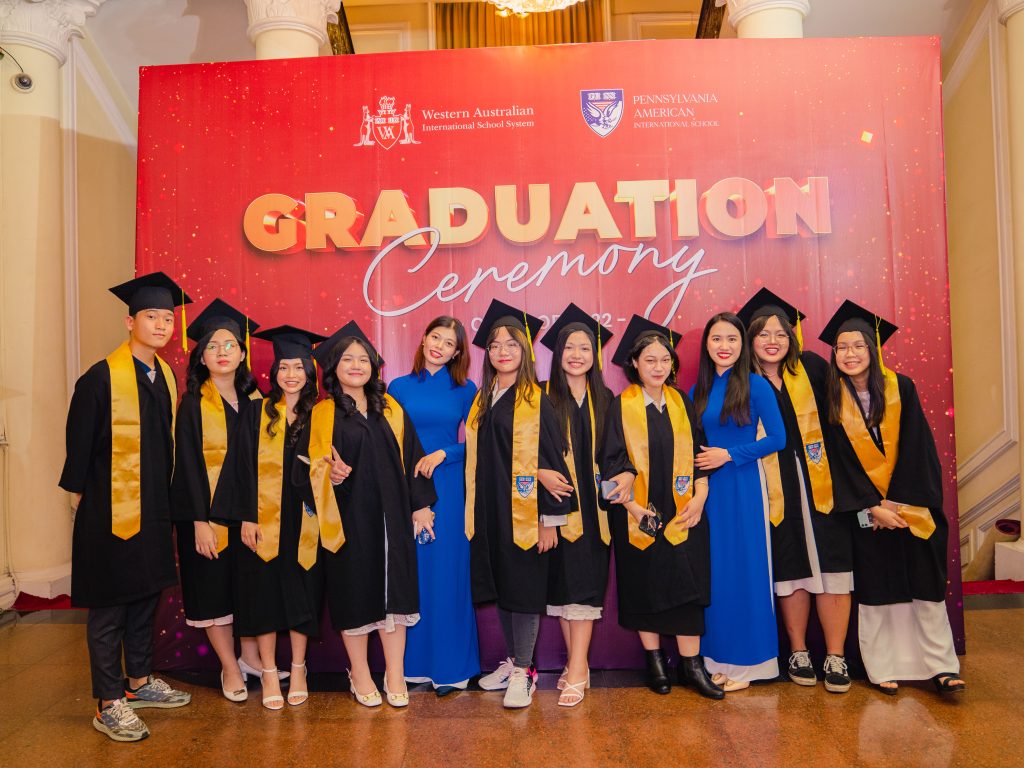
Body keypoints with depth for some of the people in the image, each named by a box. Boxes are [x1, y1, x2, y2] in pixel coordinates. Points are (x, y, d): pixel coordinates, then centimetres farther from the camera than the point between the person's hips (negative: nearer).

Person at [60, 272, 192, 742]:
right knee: (109, 609, 4)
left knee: (145, 598, 16)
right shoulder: (101, 378, -13)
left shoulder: (165, 377, 8)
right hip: (111, 511, -7)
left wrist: (165, 501, 13)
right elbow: (79, 445, -10)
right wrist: (81, 499, -6)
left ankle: (139, 682, 32)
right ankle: (108, 704, 15)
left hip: (154, 510, 7)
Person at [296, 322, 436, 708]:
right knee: (355, 594, 6)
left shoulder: (391, 410, 8)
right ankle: (360, 675, 24)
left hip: (391, 517, 3)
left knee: (394, 592, 5)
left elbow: (411, 458, 10)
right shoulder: (322, 415, -2)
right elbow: (305, 467, -5)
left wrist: (420, 505, 6)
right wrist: (330, 473, -25)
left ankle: (395, 675, 18)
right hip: (349, 519, -2)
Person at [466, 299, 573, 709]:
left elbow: (551, 460, -11)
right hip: (489, 510, 6)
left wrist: (550, 517, -14)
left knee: (523, 587, 1)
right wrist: (473, 511, 13)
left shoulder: (537, 402, -8)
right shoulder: (482, 400, 10)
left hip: (525, 511, -6)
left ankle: (522, 672, 15)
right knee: (500, 586, 13)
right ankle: (513, 660, 29)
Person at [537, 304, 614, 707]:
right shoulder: (542, 398, 0)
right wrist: (541, 472, -20)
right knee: (562, 583, 5)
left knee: (584, 586, -2)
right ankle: (578, 665, 19)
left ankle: (576, 671, 2)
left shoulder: (604, 400, 8)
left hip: (592, 507, 1)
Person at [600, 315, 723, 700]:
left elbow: (698, 454, 7)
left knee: (686, 585, 1)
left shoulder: (682, 403, 7)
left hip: (682, 514, 2)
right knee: (644, 585, 7)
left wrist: (700, 497, -6)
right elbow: (612, 462, -6)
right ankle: (654, 661, 22)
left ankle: (691, 664, 12)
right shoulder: (621, 407, -3)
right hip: (638, 515, -2)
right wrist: (633, 507, -14)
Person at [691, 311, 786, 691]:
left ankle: (745, 661, 15)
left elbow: (777, 438, -9)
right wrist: (699, 463, -2)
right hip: (708, 488, 4)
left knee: (744, 570, 2)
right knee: (712, 572, 8)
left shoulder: (756, 385, -5)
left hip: (743, 487, -4)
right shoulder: (698, 390, 8)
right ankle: (717, 657, 20)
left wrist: (729, 454, -13)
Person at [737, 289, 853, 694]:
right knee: (790, 568, 6)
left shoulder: (811, 368, 4)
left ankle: (836, 656, 9)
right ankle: (798, 652, 19)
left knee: (829, 564, -2)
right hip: (776, 490, 0)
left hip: (820, 481, 1)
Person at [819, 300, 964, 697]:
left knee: (925, 585, 3)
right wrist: (872, 507, -11)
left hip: (912, 504, 0)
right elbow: (840, 462, -5)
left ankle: (941, 665, 13)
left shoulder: (901, 388, -5)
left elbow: (916, 450, -7)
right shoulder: (832, 400, -4)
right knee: (877, 589, 4)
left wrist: (898, 502, -12)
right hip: (865, 510, 0)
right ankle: (884, 668, 12)